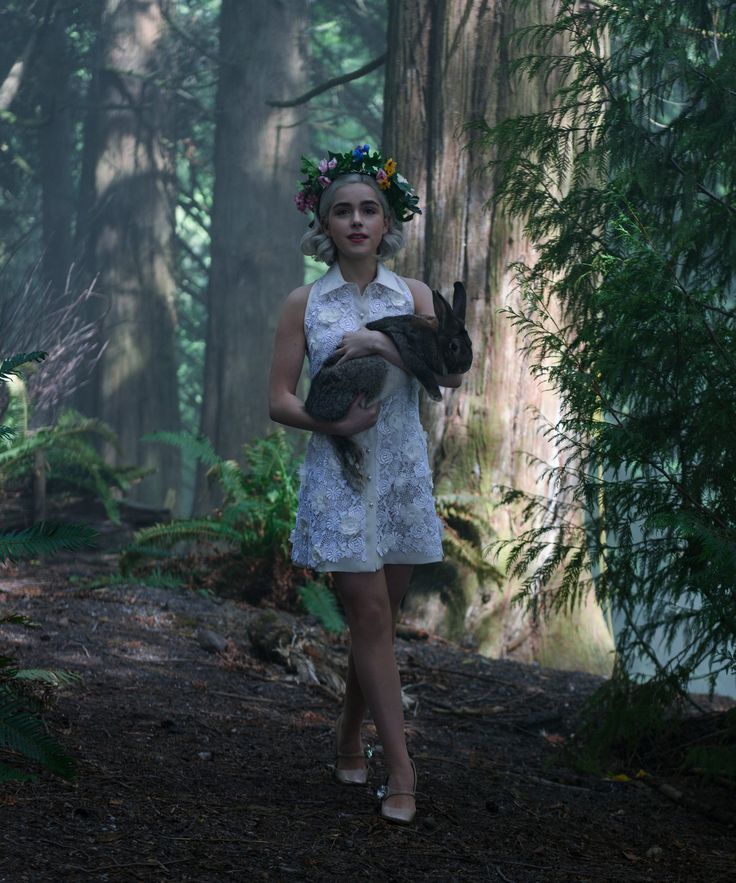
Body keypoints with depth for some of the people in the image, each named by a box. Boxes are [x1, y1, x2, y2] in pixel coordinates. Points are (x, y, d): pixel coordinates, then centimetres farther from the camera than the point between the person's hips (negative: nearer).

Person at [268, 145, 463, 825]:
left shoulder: (413, 296, 5)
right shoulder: (305, 304, 2)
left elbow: (452, 371, -9)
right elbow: (280, 398, -1)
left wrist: (381, 343, -19)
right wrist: (332, 423, -18)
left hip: (403, 472, 3)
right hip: (338, 471, -2)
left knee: (382, 617, 8)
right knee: (371, 615, -7)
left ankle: (348, 743, 26)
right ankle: (400, 769, -5)